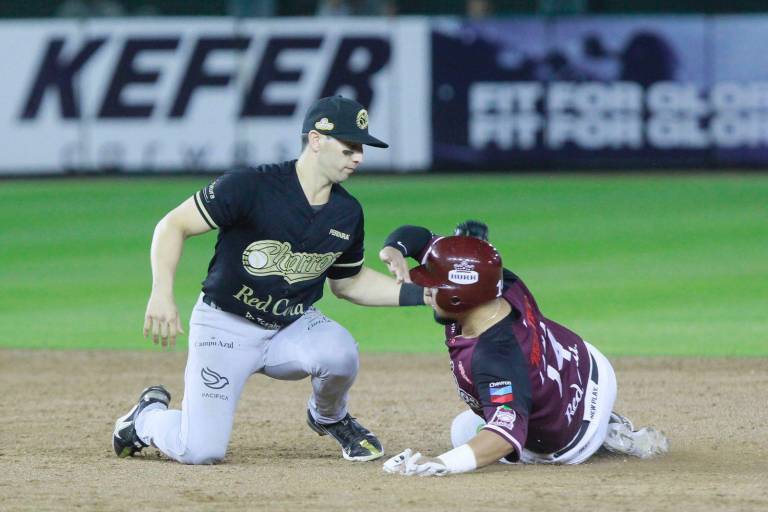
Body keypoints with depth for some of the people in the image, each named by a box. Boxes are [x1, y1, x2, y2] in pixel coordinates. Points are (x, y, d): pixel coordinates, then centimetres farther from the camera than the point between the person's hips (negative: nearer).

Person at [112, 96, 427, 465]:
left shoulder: (348, 214, -1)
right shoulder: (251, 187, -21)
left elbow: (348, 282, 14)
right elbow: (173, 226, -19)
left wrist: (416, 293, 2)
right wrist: (162, 294, -33)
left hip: (293, 326, 4)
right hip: (225, 324, -4)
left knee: (338, 351, -31)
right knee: (200, 452, -17)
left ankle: (329, 418, 5)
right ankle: (148, 417, 21)